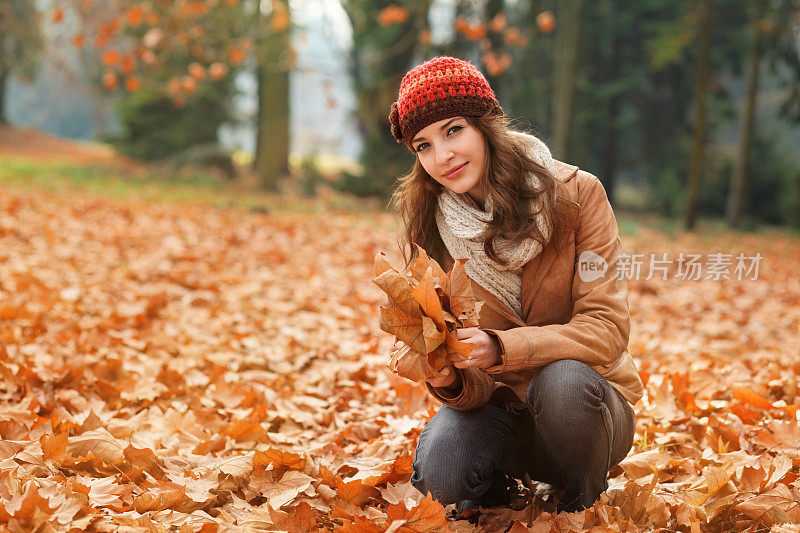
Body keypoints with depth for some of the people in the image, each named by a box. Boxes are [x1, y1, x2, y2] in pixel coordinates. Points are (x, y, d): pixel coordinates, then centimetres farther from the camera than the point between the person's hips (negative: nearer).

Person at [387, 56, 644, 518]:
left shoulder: (575, 193, -14)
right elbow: (474, 388, -7)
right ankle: (497, 487, 8)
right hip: (499, 403, 1)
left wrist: (501, 348, -35)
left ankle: (584, 501, -5)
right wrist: (451, 381, -33)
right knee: (439, 475, -30)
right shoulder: (427, 229, -8)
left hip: (585, 398, -1)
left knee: (561, 378, -36)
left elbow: (607, 328, -20)